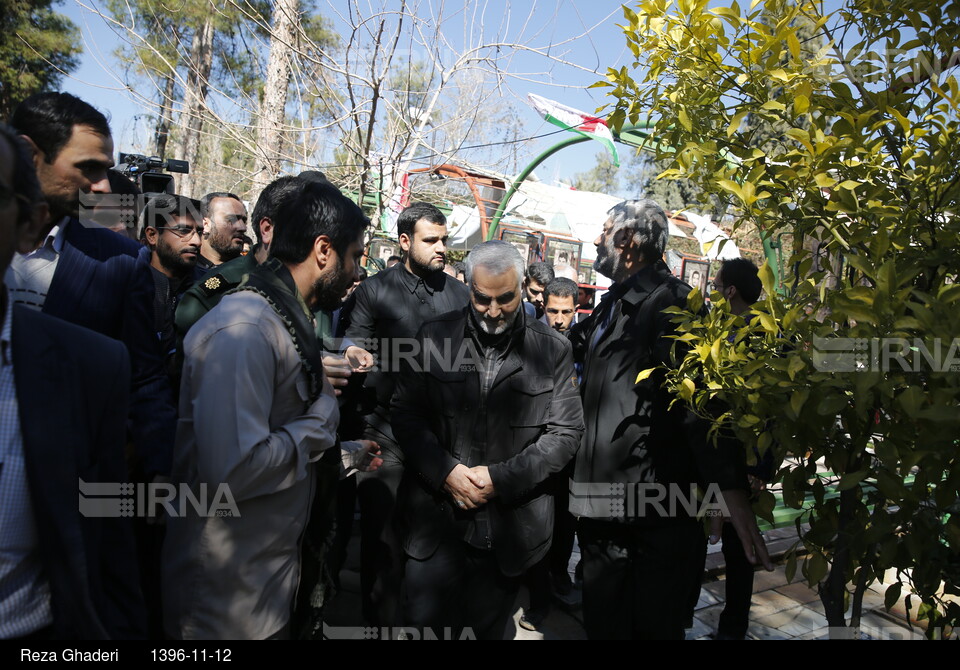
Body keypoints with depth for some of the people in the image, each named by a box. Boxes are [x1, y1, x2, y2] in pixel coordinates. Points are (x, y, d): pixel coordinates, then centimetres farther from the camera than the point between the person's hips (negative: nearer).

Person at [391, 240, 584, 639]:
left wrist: (502, 478, -13)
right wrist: (445, 471, -13)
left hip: (510, 526, 0)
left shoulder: (553, 350, -2)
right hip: (436, 518, 1)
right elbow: (405, 413, 0)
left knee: (487, 627, 17)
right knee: (423, 624, 9)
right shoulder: (435, 337, 0)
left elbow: (566, 431, -4)